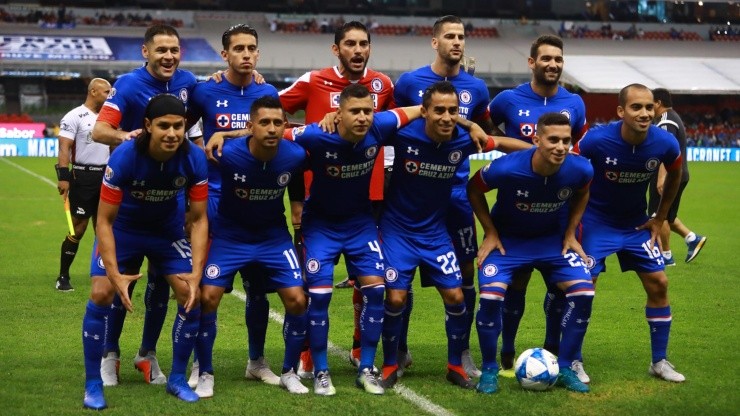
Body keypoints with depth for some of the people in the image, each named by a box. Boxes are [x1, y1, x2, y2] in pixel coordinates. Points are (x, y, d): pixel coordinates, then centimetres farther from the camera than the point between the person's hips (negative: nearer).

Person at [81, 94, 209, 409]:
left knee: (191, 295, -10)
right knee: (101, 293, -16)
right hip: (123, 228, -2)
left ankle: (177, 378, 10)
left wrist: (196, 272, -25)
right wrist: (115, 274, -34)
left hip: (168, 229, 2)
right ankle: (93, 384, -2)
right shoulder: (124, 157, -32)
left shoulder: (194, 159, -25)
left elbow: (199, 219, -15)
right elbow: (104, 221, -25)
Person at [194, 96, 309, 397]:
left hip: (274, 235, 2)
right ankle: (205, 374, 6)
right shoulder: (227, 155, -27)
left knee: (297, 301, -8)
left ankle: (290, 372, 13)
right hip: (229, 234, -2)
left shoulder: (295, 155, -19)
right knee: (207, 297, -13)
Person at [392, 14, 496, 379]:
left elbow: (487, 133, 23)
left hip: (456, 192, 2)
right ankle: (400, 351, 17)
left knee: (465, 271, 3)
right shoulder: (409, 82, -2)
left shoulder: (475, 88, 6)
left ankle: (463, 352, 16)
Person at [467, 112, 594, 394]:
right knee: (491, 295, -23)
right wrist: (490, 233, -10)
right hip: (507, 239, -2)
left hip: (554, 239, 3)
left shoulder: (580, 169, -22)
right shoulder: (506, 168, -31)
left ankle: (565, 368, 5)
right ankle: (489, 370, 0)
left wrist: (570, 234, -1)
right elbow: (474, 189, -9)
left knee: (584, 292, -14)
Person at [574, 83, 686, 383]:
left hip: (637, 223, 4)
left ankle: (660, 361, 15)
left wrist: (660, 218, 5)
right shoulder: (597, 139, -28)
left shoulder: (664, 143, -18)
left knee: (658, 283, 1)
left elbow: (674, 175, 6)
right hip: (596, 221, -3)